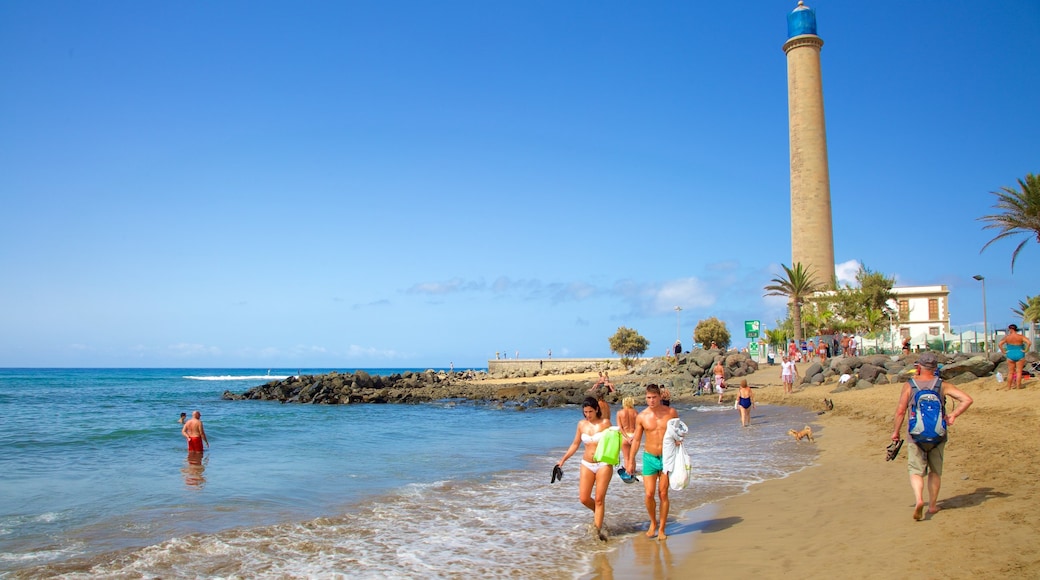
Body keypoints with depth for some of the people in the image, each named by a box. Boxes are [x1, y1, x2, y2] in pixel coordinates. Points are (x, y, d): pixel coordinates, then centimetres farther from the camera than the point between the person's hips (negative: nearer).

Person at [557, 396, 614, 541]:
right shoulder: (582, 424, 5)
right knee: (583, 498, 0)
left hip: (604, 464, -4)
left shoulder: (605, 422, -6)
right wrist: (563, 459, 9)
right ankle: (598, 512, 29)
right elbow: (575, 444, 14)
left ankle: (597, 528, 4)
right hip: (587, 464, 4)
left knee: (599, 499, -4)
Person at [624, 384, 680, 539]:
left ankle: (661, 528, 15)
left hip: (667, 457, 0)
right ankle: (653, 522, 22)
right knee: (649, 494, -3)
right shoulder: (641, 416, -3)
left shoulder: (671, 413, -3)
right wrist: (630, 461, 5)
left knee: (663, 494, 3)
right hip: (649, 457, 0)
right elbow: (636, 440, 5)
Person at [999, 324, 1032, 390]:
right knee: (1019, 372, 4)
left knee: (1010, 373, 9)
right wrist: (1025, 350, -6)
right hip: (1020, 355, 0)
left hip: (1010, 355, 0)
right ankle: (1018, 387, 4)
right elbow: (1029, 343, -15)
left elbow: (999, 344, -12)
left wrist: (1003, 351, -4)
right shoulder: (1021, 336, -3)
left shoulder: (1007, 337, -3)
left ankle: (1009, 387, 12)